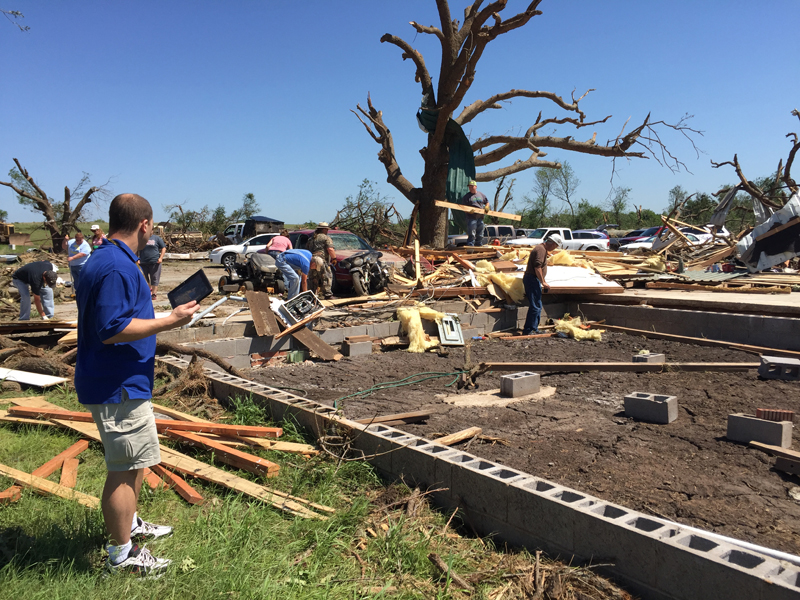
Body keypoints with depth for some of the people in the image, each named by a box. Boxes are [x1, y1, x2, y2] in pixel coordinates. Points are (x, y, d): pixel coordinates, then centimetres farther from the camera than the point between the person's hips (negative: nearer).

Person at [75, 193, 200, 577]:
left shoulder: (104, 260, 12)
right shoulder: (116, 267, -23)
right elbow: (112, 329, -29)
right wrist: (171, 321, -23)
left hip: (122, 383, 11)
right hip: (118, 387, -11)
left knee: (135, 460, 25)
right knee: (125, 469, 2)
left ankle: (129, 524, 42)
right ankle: (121, 554, 16)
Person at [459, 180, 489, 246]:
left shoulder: (481, 194, 15)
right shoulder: (466, 196, 2)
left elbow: (487, 202, 26)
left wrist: (486, 207, 5)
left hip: (480, 217, 5)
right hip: (471, 217, -5)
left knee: (480, 235, 11)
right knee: (471, 234, -12)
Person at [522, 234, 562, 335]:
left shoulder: (542, 249, 20)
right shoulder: (541, 249, -14)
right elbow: (537, 267, -23)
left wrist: (543, 281, 27)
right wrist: (543, 282, -19)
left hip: (533, 280, 11)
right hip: (533, 279, -11)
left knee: (537, 306, 15)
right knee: (535, 306, -11)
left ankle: (534, 329, 20)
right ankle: (528, 330, -9)